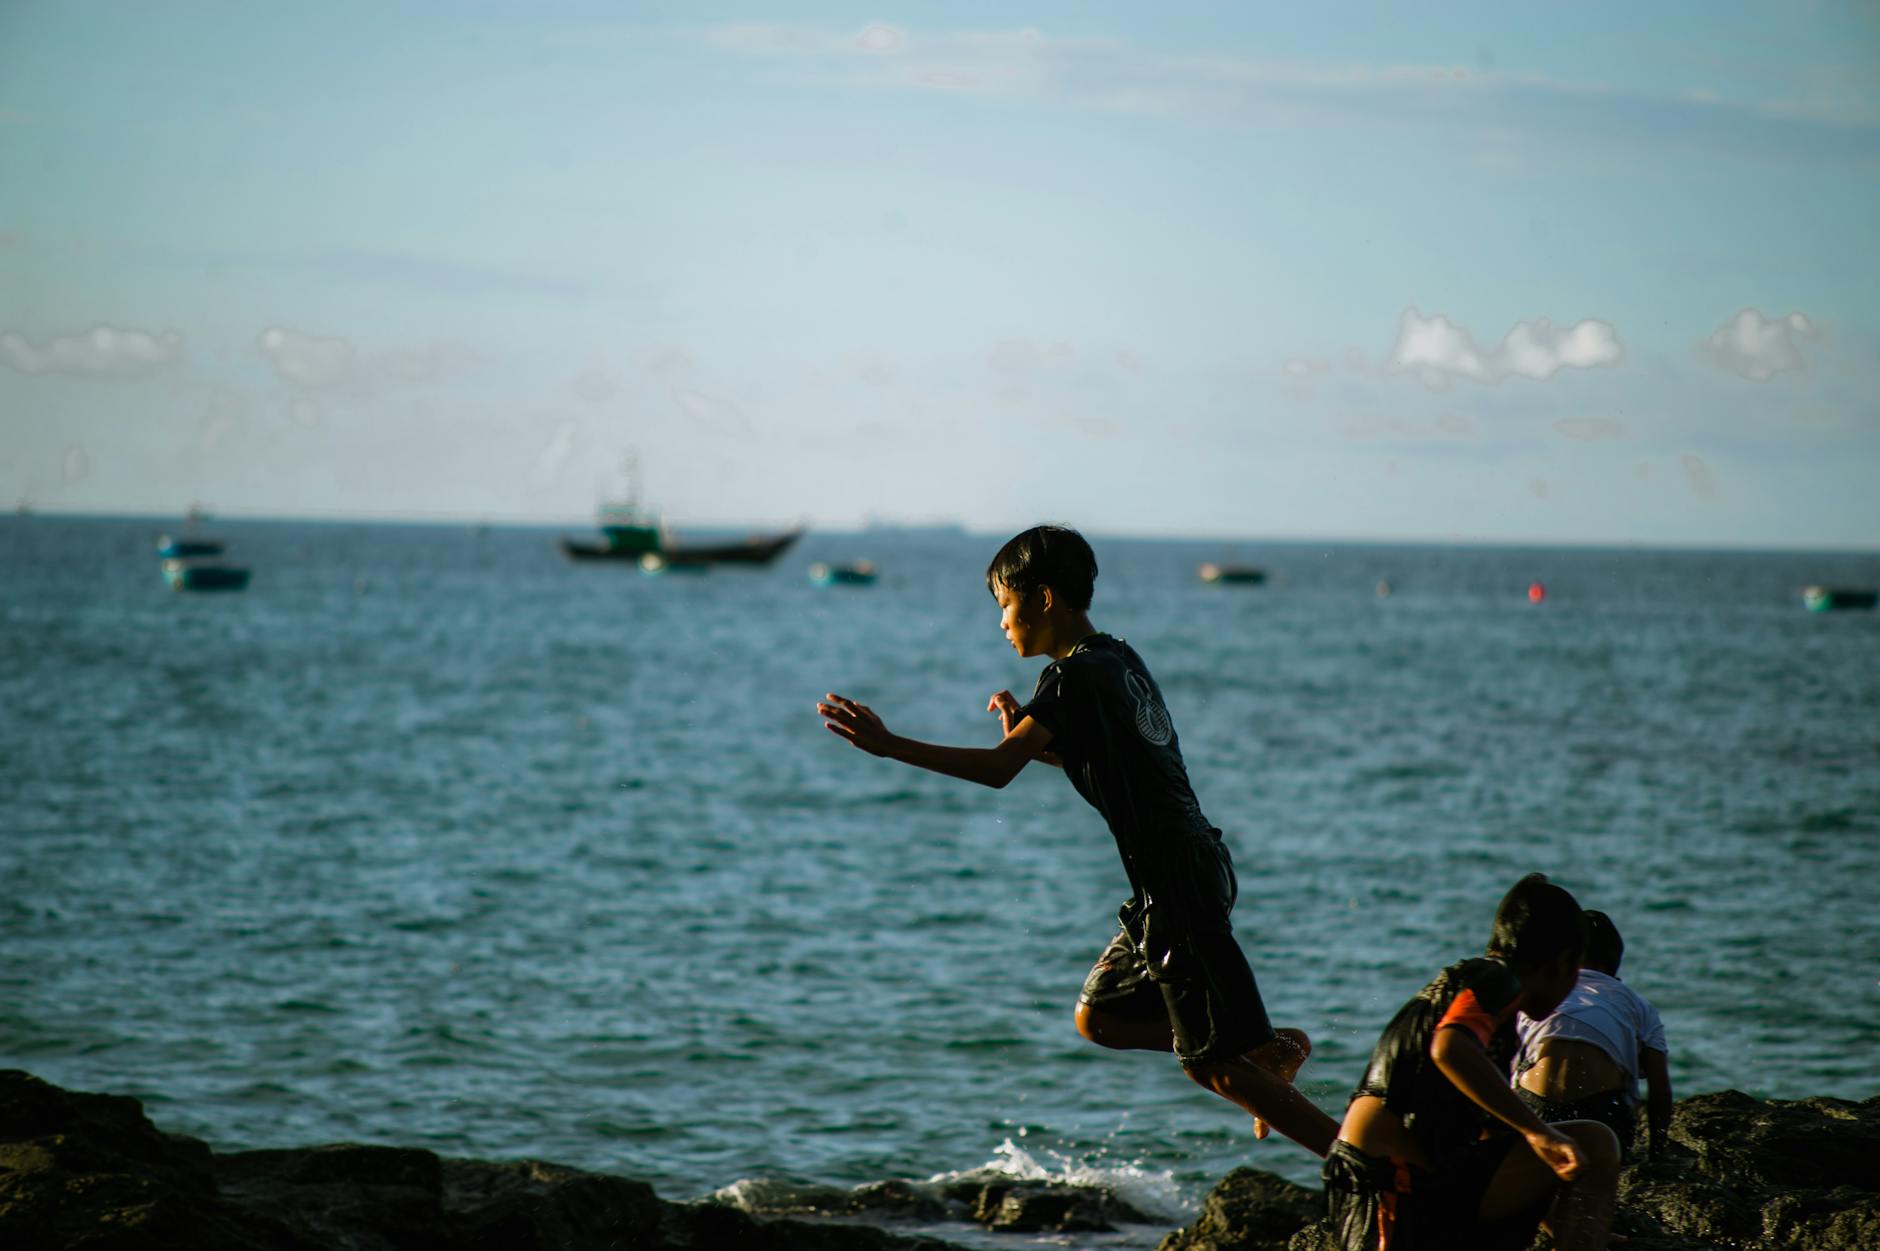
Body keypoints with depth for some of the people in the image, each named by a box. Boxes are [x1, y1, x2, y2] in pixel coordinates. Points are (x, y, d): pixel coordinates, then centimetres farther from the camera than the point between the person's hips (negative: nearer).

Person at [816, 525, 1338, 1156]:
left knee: (1214, 1066, -6)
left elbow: (997, 768, -23)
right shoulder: (1119, 659, 14)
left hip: (1176, 886, -9)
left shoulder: (1073, 677, -15)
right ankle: (1270, 1048, 17)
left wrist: (888, 744, -21)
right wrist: (1029, 736, 14)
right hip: (1189, 867, 9)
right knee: (1099, 1017, 18)